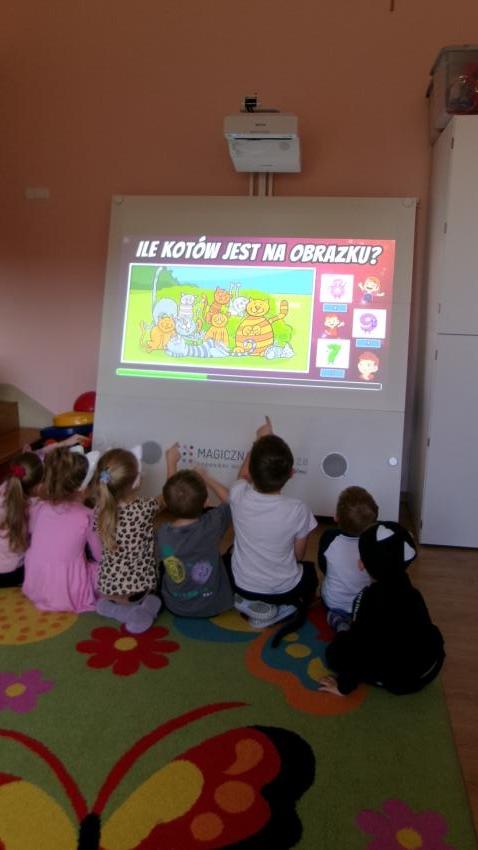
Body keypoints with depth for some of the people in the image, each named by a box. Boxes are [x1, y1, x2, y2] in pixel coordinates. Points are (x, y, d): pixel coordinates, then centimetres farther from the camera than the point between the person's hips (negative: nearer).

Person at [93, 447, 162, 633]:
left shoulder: (99, 510, -12)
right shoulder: (145, 508, -21)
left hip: (108, 587, 3)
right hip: (138, 586, -3)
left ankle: (112, 607, 6)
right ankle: (141, 607, 2)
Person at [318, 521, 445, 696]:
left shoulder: (369, 598, -26)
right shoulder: (404, 585, -2)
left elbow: (357, 645, -21)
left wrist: (344, 686, -9)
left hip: (401, 680, -7)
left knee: (335, 651, 2)